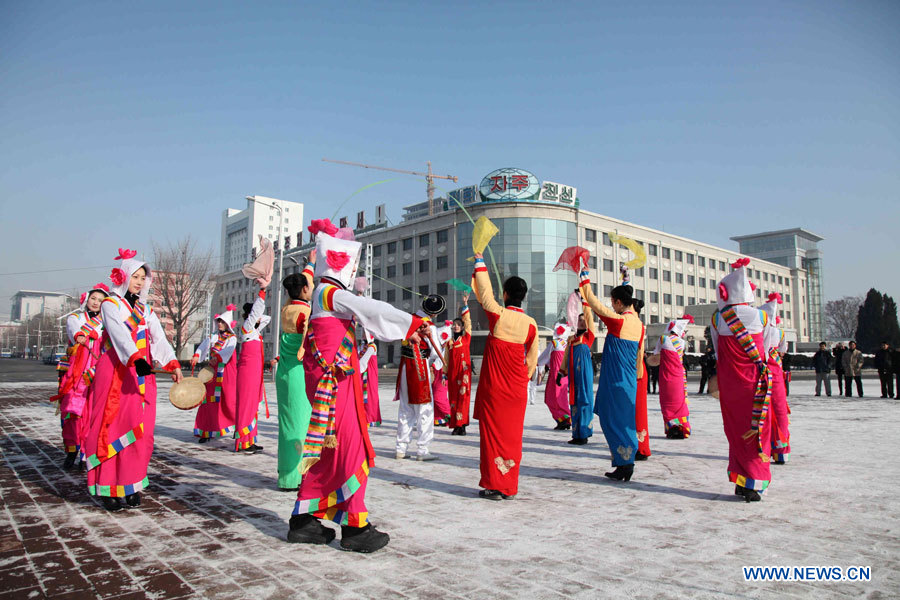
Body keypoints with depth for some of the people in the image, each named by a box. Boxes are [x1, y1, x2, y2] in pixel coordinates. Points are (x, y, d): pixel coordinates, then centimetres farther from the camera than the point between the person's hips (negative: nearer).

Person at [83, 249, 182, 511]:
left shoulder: (144, 308, 17)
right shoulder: (111, 304, 0)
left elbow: (159, 338, 5)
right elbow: (120, 335, -18)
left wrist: (173, 364, -11)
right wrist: (137, 359, -35)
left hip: (142, 374, 5)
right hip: (115, 373, -5)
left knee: (140, 432, 2)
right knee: (112, 429, -4)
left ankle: (131, 485, 10)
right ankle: (108, 489, 3)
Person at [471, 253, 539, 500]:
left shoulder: (498, 315, -9)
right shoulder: (530, 324, 1)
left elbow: (484, 292, 6)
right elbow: (532, 358, 7)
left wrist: (480, 264, 18)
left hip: (493, 387, -3)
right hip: (518, 390, 3)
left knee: (493, 432, 3)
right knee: (512, 434, 9)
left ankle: (494, 485, 6)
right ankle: (509, 487, 16)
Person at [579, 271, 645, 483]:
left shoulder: (618, 320, -15)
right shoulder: (639, 325, 8)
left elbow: (592, 301, -8)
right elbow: (639, 356, 15)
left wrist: (585, 278, 4)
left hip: (615, 381, -8)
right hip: (630, 382, 8)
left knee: (615, 421, 1)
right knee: (624, 421, 13)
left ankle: (625, 465, 4)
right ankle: (625, 465, 18)